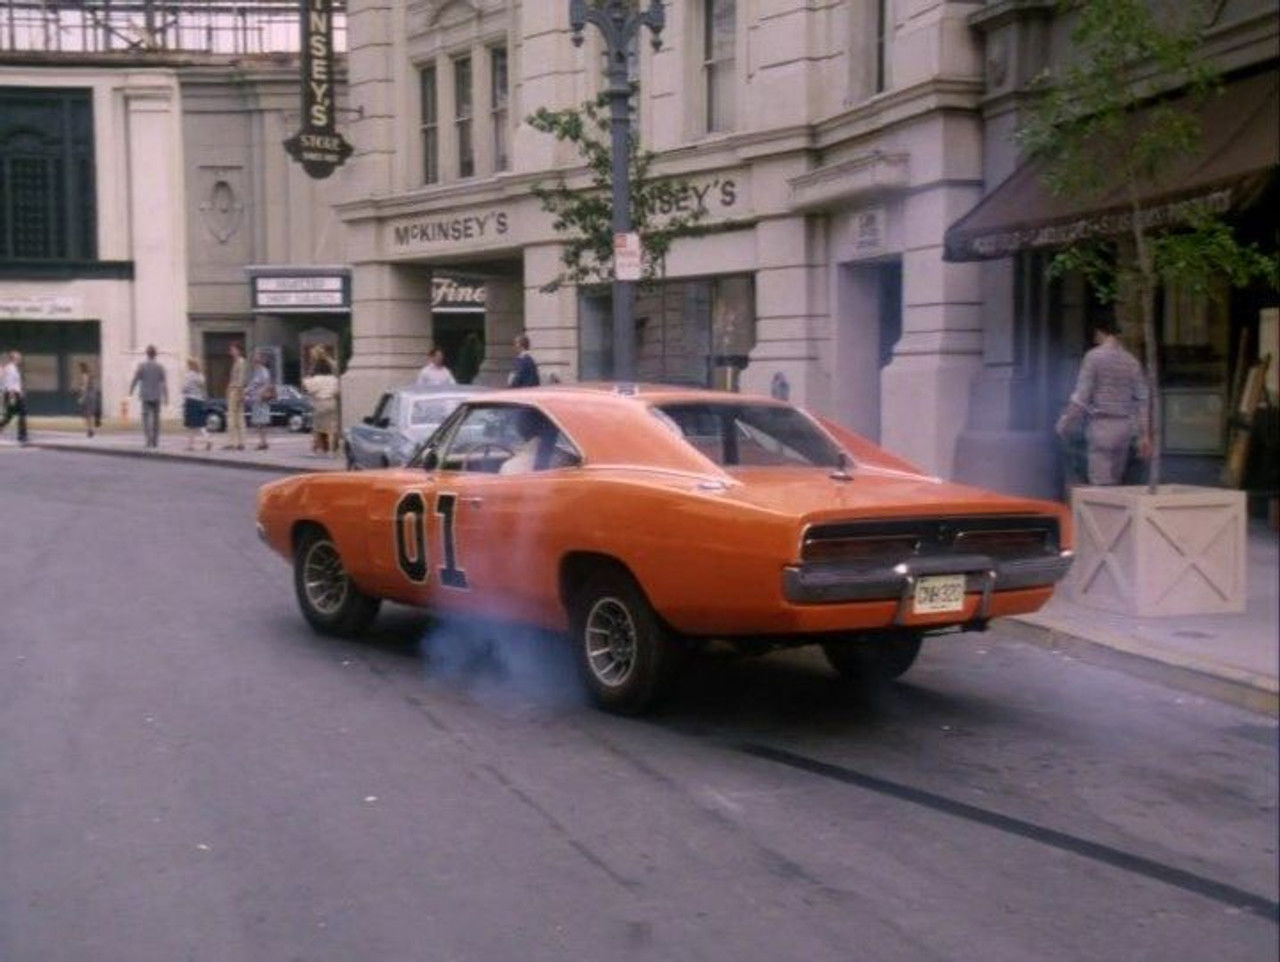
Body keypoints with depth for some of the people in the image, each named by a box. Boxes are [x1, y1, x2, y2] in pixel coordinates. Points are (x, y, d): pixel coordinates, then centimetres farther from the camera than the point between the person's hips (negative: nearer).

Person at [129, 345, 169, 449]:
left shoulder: (142, 365, -5)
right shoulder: (160, 366, -1)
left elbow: (135, 379, -2)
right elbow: (164, 383, -3)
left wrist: (131, 390, 17)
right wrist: (166, 397, 1)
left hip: (146, 396, -2)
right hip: (157, 397, 2)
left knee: (146, 417, -1)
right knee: (156, 418, 10)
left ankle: (148, 438, -20)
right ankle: (155, 441, 12)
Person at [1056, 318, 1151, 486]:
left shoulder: (1094, 356, -5)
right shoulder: (1132, 361, 10)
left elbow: (1081, 396, -9)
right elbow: (1143, 400, 9)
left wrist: (1065, 424, -1)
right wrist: (1144, 435, 11)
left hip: (1101, 425, -5)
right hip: (1125, 427, 5)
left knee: (1101, 483, -6)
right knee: (1116, 482, 11)